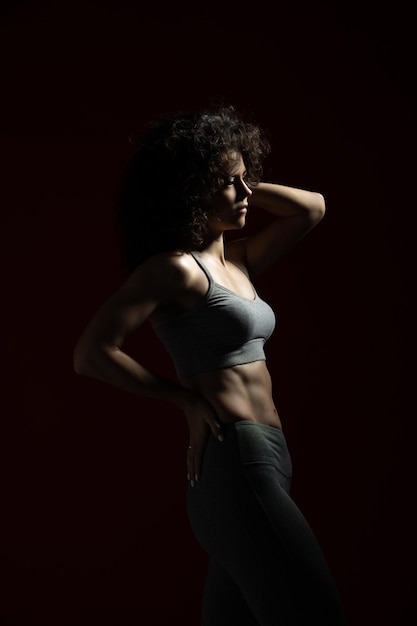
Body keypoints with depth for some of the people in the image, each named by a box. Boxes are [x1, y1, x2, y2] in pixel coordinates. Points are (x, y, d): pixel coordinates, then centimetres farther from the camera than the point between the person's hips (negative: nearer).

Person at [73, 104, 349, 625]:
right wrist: (185, 396, -7)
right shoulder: (174, 268, -9)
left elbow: (311, 208, 22)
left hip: (264, 460, 9)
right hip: (235, 462, -9)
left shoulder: (237, 260, 16)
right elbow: (90, 354, -12)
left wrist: (245, 188, 13)